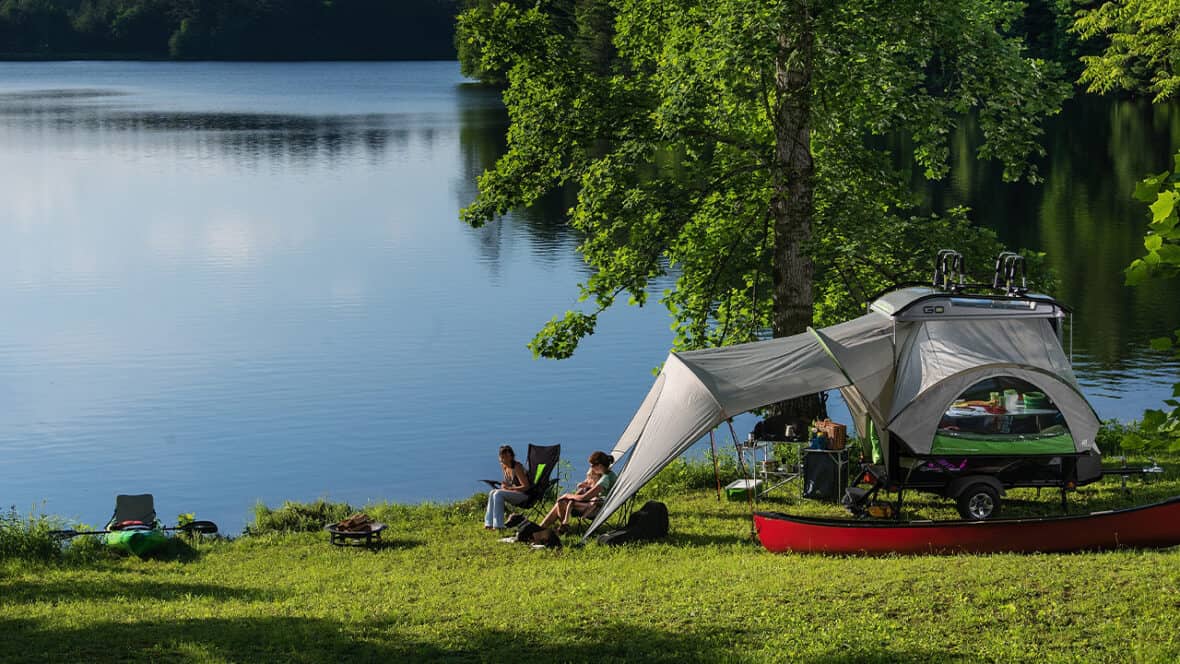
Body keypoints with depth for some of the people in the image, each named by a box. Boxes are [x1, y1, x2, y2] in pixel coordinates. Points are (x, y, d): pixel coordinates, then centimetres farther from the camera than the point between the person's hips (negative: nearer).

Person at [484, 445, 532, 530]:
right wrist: (504, 485, -4)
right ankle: (489, 524, -8)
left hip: (526, 494, -9)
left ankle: (498, 525, -22)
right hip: (516, 493, 9)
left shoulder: (517, 467, -19)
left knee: (498, 494, -22)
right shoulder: (504, 466, 6)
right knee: (492, 493, -5)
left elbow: (526, 487, -20)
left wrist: (509, 488, -20)